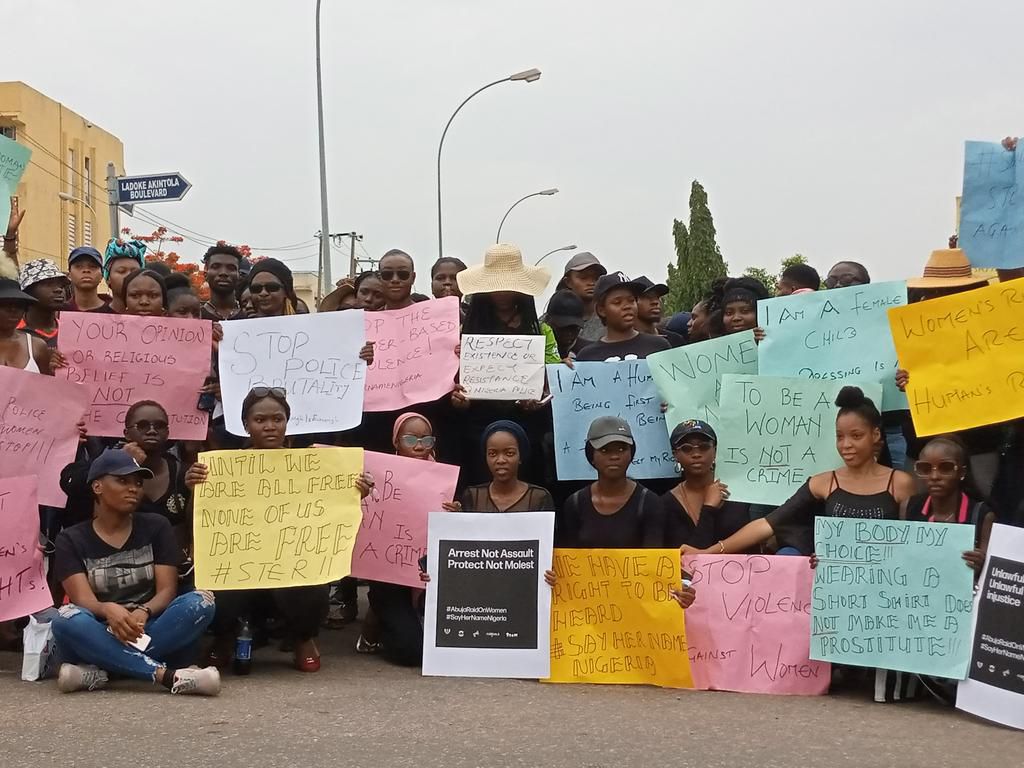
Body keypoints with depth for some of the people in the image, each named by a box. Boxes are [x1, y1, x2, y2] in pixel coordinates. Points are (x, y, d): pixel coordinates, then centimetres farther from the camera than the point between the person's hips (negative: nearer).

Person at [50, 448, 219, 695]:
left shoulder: (156, 527, 8)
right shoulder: (72, 539, 4)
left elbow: (167, 590, -2)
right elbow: (83, 599, -10)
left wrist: (143, 613, -26)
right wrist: (108, 610, -35)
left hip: (150, 631, 1)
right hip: (100, 638, -1)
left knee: (200, 602, -27)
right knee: (67, 619, -34)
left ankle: (98, 672, -32)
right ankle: (167, 675, -41)